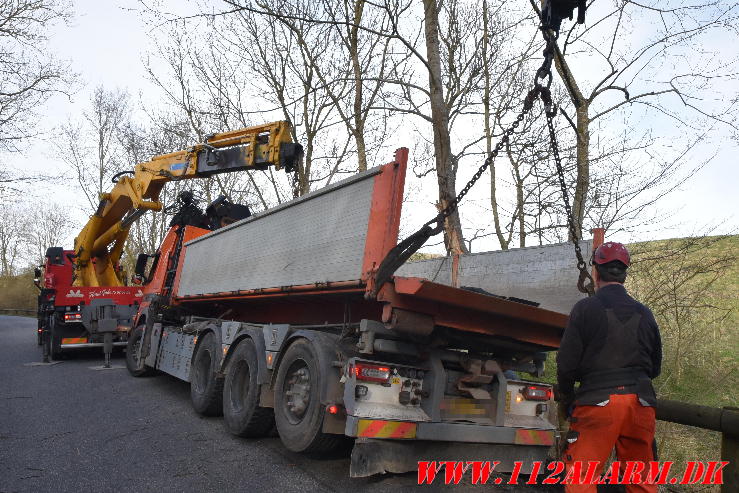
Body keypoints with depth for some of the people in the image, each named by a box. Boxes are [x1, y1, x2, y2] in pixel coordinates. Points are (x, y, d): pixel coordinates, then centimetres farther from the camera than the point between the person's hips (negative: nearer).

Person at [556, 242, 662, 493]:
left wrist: (566, 399, 10)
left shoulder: (586, 308, -4)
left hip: (598, 400, -5)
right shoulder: (644, 313, 12)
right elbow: (655, 366, 20)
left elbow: (567, 362, -5)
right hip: (641, 402, 6)